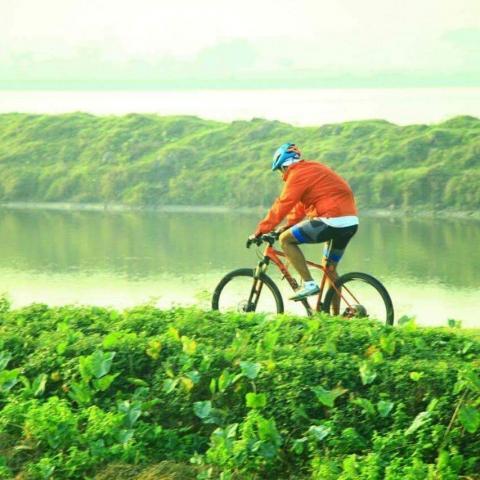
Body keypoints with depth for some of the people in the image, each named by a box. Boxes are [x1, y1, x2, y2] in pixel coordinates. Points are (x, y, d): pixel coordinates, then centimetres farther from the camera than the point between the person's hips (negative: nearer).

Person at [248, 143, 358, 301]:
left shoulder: (297, 174, -6)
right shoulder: (313, 168, 23)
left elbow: (282, 205, -9)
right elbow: (302, 204, 28)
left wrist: (259, 231, -4)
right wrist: (288, 225, 25)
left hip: (332, 221, -9)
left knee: (285, 239, -4)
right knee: (330, 267, 21)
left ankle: (309, 284, -9)